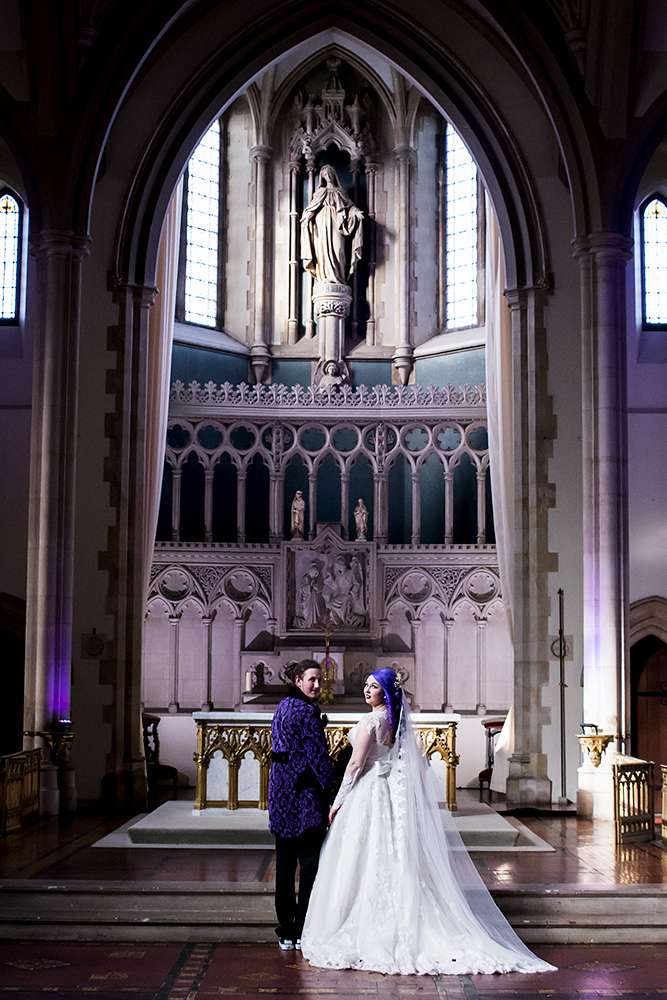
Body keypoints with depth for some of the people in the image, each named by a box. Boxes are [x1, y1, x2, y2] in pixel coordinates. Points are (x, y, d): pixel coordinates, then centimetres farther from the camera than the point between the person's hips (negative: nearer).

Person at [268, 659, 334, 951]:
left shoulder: (282, 707, 14)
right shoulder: (307, 710, -14)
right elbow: (317, 753, -16)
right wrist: (330, 785, -9)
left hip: (281, 791, 9)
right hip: (305, 792, -9)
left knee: (285, 862, 12)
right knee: (310, 862, -1)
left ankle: (286, 932, 17)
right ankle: (303, 932, 1)